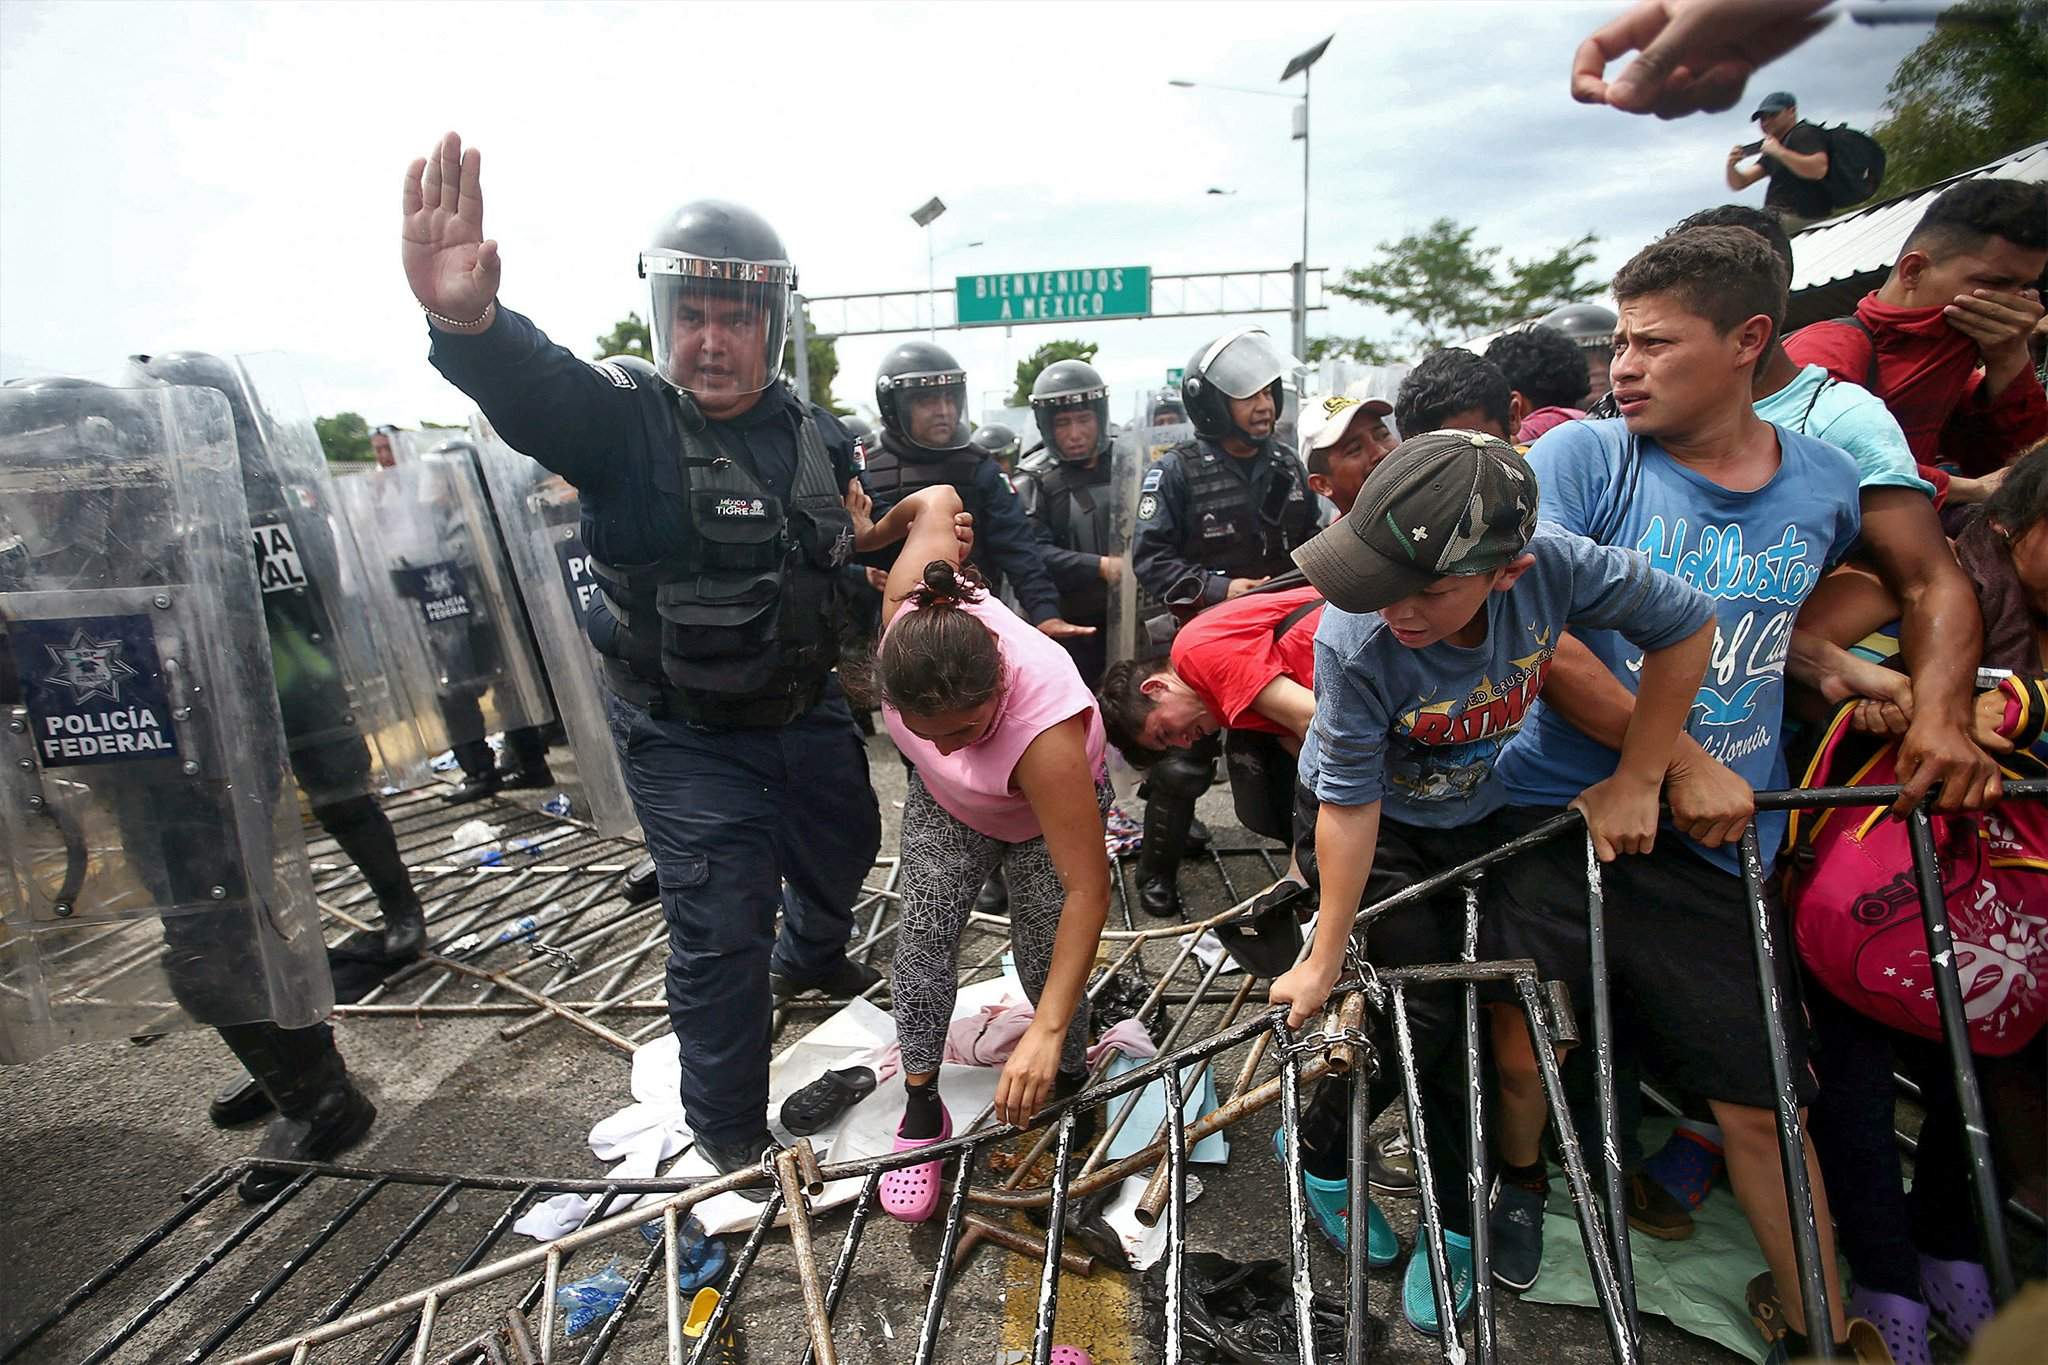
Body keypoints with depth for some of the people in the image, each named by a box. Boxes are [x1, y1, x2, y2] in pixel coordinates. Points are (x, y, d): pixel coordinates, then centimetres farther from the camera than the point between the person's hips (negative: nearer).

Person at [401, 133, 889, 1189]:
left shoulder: (817, 437, 0)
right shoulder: (624, 418, -15)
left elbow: (853, 564, 18)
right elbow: (533, 388, -40)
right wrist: (468, 322, -60)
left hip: (807, 710, 6)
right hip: (686, 737, -6)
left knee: (845, 845, 26)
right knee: (720, 933, -2)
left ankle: (809, 960, 61)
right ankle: (730, 1138, 23)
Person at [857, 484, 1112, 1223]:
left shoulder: (1044, 725, -48)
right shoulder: (910, 613, -38)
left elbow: (1089, 889, -43)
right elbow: (937, 501, -17)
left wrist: (1046, 1033, -45)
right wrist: (864, 536, 3)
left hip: (1046, 808, -3)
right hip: (945, 803, 4)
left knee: (1044, 955, -5)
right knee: (922, 933, -10)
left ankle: (1071, 1078, 24)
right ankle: (920, 1109, 3)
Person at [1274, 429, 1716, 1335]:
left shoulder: (1557, 565, -31)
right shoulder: (1356, 640, -36)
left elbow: (1686, 626, -13)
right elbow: (1352, 805, -27)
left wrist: (1636, 781, -12)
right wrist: (1325, 961, -21)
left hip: (1484, 817, 4)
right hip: (1373, 826, -3)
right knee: (1427, 1015, -8)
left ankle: (1454, 1227, 31)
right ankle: (1317, 1146, 21)